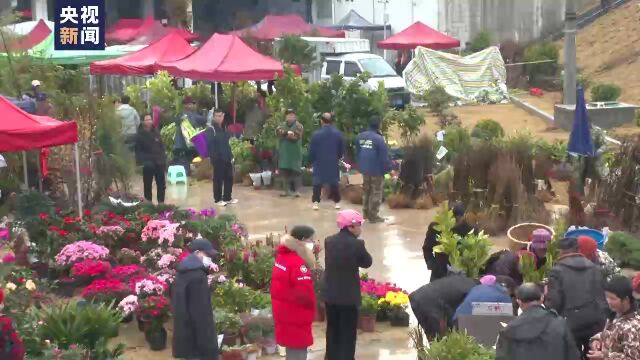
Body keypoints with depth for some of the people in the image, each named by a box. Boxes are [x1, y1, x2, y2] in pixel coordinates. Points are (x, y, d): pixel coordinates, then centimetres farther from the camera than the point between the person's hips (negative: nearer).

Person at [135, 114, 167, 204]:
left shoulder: (156, 132, 7)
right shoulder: (140, 135, -6)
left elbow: (162, 147, 11)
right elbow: (138, 150, -7)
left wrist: (164, 160, 4)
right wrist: (142, 161, -17)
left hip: (159, 163, 4)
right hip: (148, 164, -4)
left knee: (161, 184, 6)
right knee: (148, 184, 6)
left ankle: (161, 202, 14)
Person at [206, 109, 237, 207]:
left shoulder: (224, 128, 15)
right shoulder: (210, 130, -10)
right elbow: (209, 144, -18)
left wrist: (230, 155, 16)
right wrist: (212, 156, -24)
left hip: (227, 158, 8)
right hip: (218, 158, -8)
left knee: (229, 178, 10)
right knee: (218, 179, -2)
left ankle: (227, 198, 20)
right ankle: (218, 199, 6)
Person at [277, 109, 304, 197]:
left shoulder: (299, 126, -3)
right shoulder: (283, 125, 14)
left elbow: (295, 136, -17)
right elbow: (278, 131, -5)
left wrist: (284, 134, -14)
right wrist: (288, 132, -18)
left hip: (295, 153, -5)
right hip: (284, 152, 5)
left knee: (295, 171, -6)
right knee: (285, 171, 8)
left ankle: (296, 190, -3)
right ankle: (287, 190, 16)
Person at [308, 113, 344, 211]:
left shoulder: (316, 134, -10)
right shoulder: (338, 133, -2)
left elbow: (311, 150, -5)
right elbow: (342, 149, 6)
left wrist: (311, 160, 9)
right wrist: (338, 157, 23)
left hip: (320, 162, -2)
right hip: (333, 162, 2)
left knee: (318, 182, 4)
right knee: (334, 182, 11)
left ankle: (316, 202, -2)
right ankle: (337, 202, 14)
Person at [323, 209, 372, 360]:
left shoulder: (329, 241, 0)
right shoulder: (357, 244, -16)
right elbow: (367, 263, -3)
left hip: (330, 294, 5)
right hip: (349, 296, -5)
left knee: (332, 331, 17)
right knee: (348, 333, 5)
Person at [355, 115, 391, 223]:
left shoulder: (360, 137, 4)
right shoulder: (379, 139, -20)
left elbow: (357, 153, 15)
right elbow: (384, 157, -18)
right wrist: (389, 168, -7)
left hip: (365, 169, 7)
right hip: (377, 170, -7)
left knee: (367, 191, 20)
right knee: (376, 193, 1)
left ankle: (366, 212, 27)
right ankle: (373, 216, 3)